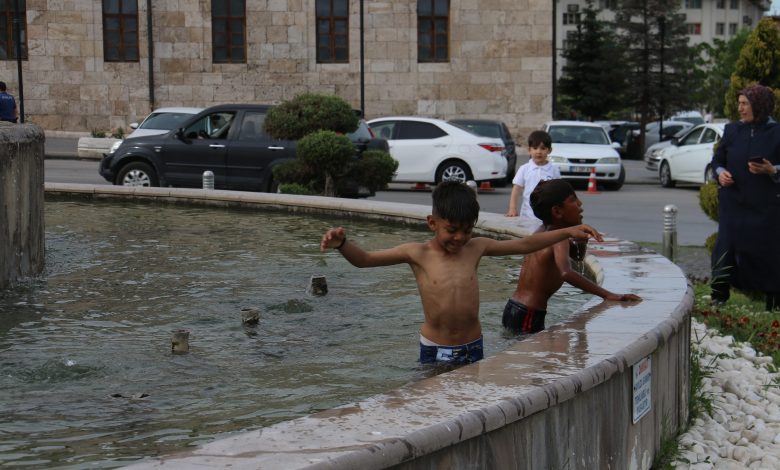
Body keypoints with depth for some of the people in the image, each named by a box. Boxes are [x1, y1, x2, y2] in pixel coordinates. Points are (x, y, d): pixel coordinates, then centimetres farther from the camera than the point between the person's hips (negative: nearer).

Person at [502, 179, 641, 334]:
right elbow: (566, 273, -39)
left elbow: (578, 255, 24)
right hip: (528, 317, -10)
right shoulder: (559, 238, -19)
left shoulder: (543, 232, 10)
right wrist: (607, 295, -39)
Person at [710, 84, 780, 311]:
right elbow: (717, 160, 15)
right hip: (733, 201, 3)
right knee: (726, 247, -2)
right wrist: (720, 173, -5)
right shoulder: (732, 130, 8)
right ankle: (719, 297, 7)